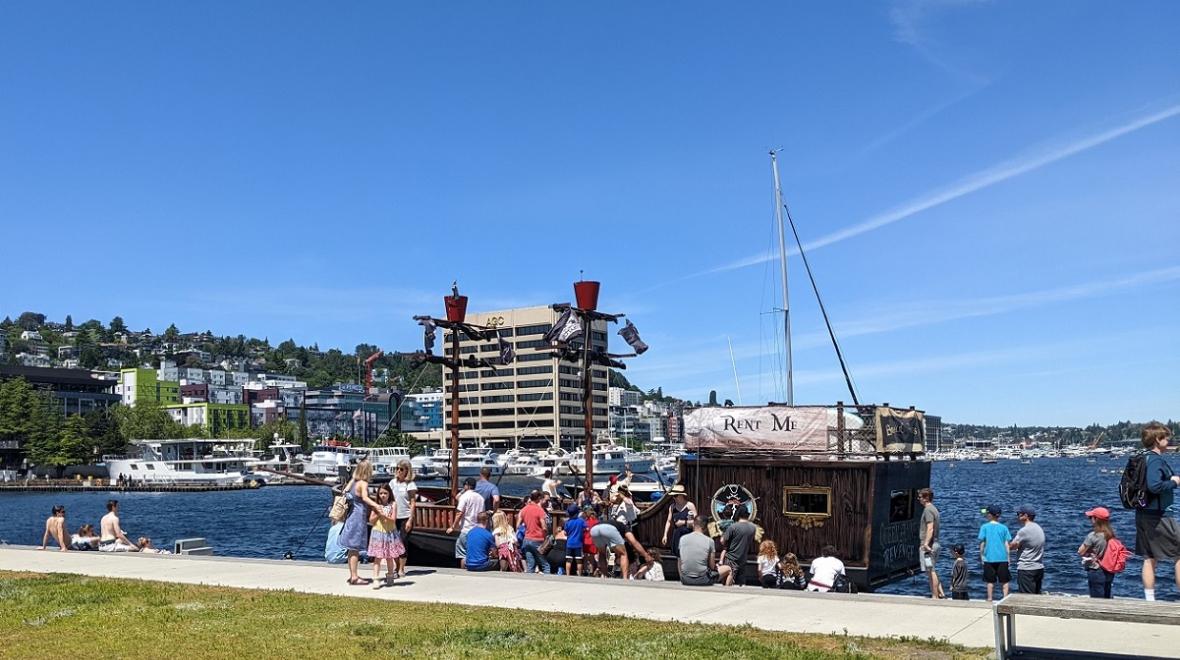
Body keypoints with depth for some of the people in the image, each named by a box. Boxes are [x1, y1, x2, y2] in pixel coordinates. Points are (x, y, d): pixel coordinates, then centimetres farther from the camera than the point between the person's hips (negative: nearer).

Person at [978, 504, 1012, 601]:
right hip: (1002, 558, 1)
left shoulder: (984, 527, -2)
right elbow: (1007, 544, 3)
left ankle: (989, 600, 8)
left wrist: (981, 557, 7)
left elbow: (982, 543, -2)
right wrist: (1008, 557, 10)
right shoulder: (1003, 528, 2)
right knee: (1004, 581, 8)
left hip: (989, 558, -1)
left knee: (990, 582, 7)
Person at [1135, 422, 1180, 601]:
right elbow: (1155, 486, -30)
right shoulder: (1155, 460, -17)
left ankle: (1150, 600, 14)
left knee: (1149, 558, 11)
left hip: (1142, 514, 9)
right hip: (1157, 516, -9)